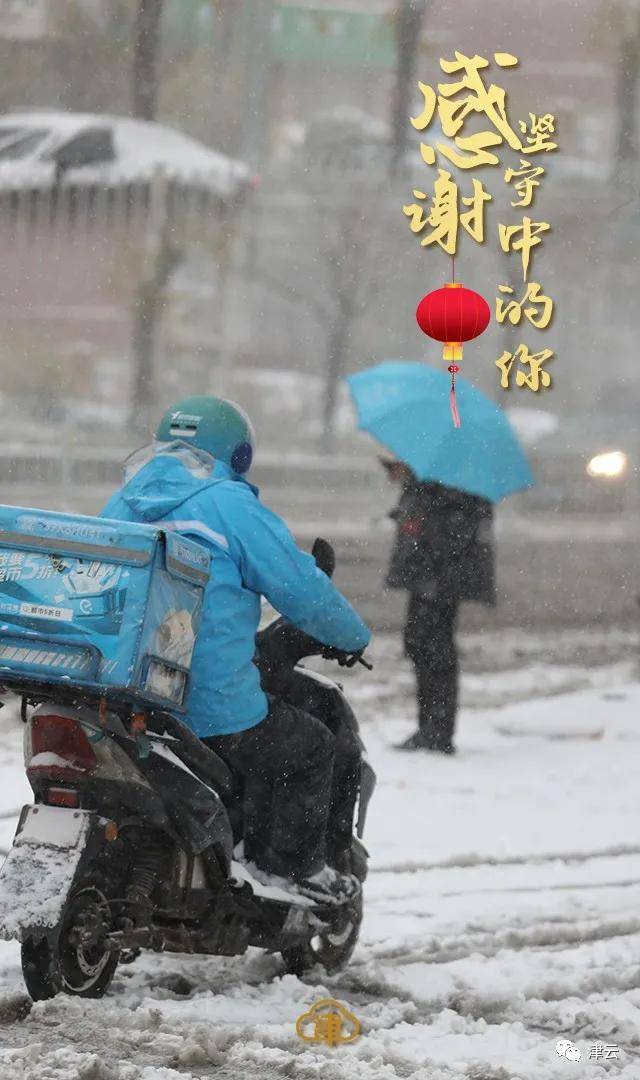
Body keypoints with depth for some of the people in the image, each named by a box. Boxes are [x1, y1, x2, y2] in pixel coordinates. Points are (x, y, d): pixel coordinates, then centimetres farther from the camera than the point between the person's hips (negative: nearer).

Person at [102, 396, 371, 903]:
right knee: (312, 747, 15)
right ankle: (297, 868, 12)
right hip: (214, 714, -7)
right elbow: (303, 589, -6)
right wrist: (354, 638, 14)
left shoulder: (121, 505, 14)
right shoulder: (230, 505, -7)